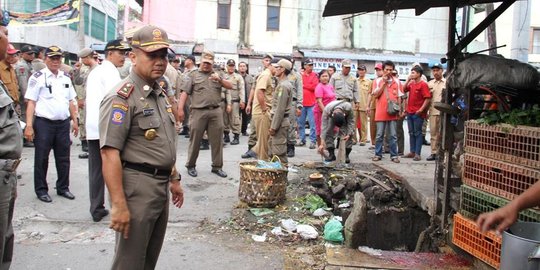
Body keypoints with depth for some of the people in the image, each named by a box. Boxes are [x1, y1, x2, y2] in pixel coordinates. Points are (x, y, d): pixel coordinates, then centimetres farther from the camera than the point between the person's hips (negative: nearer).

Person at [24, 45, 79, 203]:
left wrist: (75, 120, 12)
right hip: (44, 123, -5)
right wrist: (29, 126, -13)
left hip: (63, 123, 5)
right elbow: (31, 102, -7)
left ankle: (63, 187, 23)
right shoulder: (38, 77, -4)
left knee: (63, 158, 11)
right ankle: (41, 190, 17)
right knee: (41, 158, 5)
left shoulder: (66, 77, 12)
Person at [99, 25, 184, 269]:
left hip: (161, 186, 9)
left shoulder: (160, 94, 13)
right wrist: (119, 204, -24)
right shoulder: (122, 97, -15)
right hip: (136, 186, -9)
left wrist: (174, 179, 21)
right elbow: (110, 154, -21)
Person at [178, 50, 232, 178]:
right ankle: (190, 165, 18)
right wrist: (180, 109, -10)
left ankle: (217, 166, 16)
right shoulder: (193, 75, 7)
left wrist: (220, 79, -9)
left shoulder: (217, 75, 18)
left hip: (216, 111, 3)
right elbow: (184, 92, 0)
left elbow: (230, 86, 9)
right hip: (198, 112, -3)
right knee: (195, 140, 4)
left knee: (217, 140, 6)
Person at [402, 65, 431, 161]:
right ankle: (412, 152, 19)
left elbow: (427, 98, -15)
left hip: (418, 113, -7)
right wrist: (408, 80, 6)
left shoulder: (423, 84, -11)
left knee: (417, 133, -1)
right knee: (411, 133, 11)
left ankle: (418, 154, 3)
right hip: (410, 112, 7)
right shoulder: (411, 83, 10)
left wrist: (421, 110, -19)